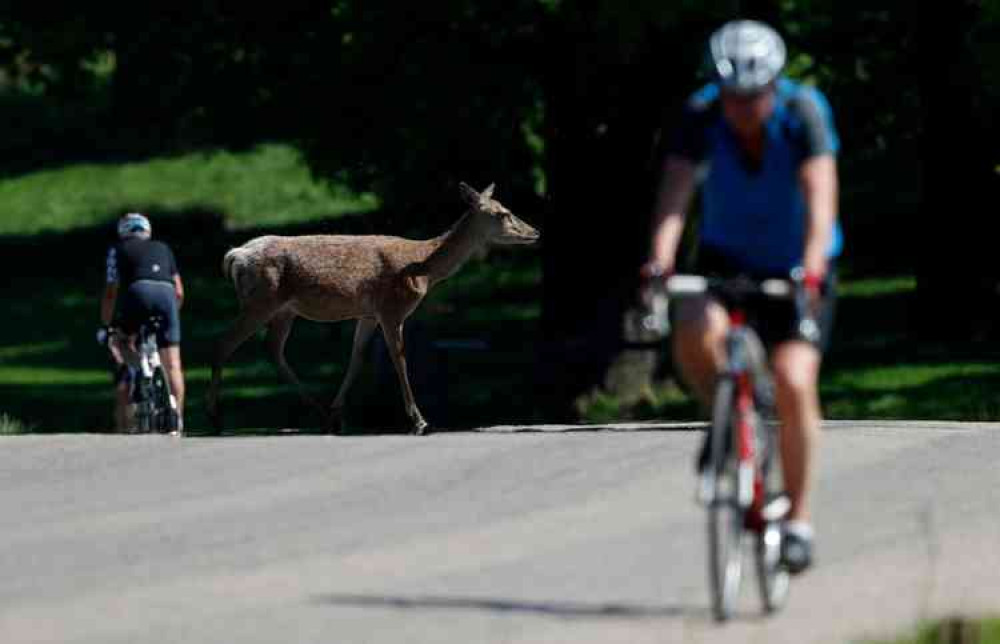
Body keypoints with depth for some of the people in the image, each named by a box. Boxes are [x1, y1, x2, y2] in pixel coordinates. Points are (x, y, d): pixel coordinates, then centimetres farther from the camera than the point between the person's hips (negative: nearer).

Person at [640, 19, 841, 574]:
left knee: (794, 382, -19)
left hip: (796, 264, -1)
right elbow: (674, 193, -29)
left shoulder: (803, 113, -23)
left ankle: (799, 517, -3)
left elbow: (820, 196, -34)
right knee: (694, 332, -31)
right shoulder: (702, 117, -19)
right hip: (727, 257, 2)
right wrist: (660, 260, -47)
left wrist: (811, 269, -50)